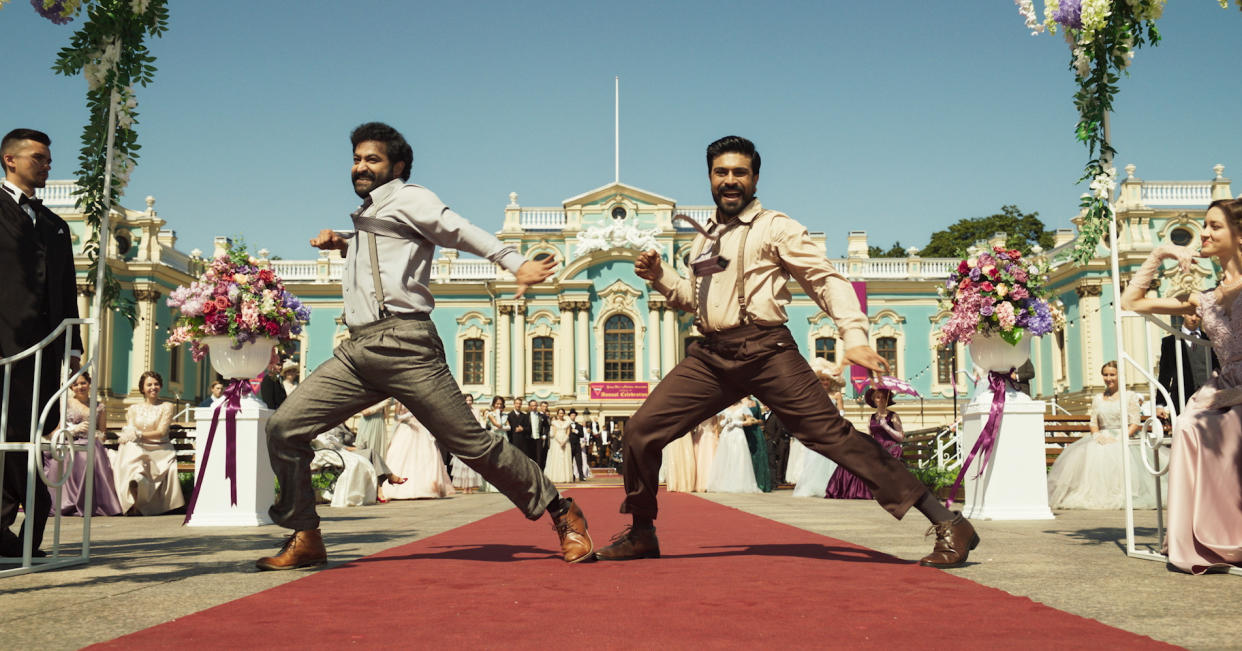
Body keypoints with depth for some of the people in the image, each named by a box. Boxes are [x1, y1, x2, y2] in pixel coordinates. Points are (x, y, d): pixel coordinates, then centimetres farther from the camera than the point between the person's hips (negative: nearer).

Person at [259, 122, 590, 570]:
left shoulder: (407, 198, 4)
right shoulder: (365, 217, 28)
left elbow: (461, 231, -13)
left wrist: (516, 264, -28)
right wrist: (342, 245, 29)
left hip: (403, 344, -8)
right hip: (356, 352, 8)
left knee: (472, 443, -7)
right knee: (284, 427, -3)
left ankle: (560, 513, 8)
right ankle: (305, 539, 8)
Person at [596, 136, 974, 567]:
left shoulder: (774, 227, 3)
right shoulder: (705, 237, 22)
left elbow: (827, 279, -5)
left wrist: (855, 337, -20)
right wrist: (659, 275, 14)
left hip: (764, 350, -6)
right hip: (710, 355, 6)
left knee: (832, 433, -13)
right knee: (641, 430, -2)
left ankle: (948, 525, -10)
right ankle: (642, 534, 17)